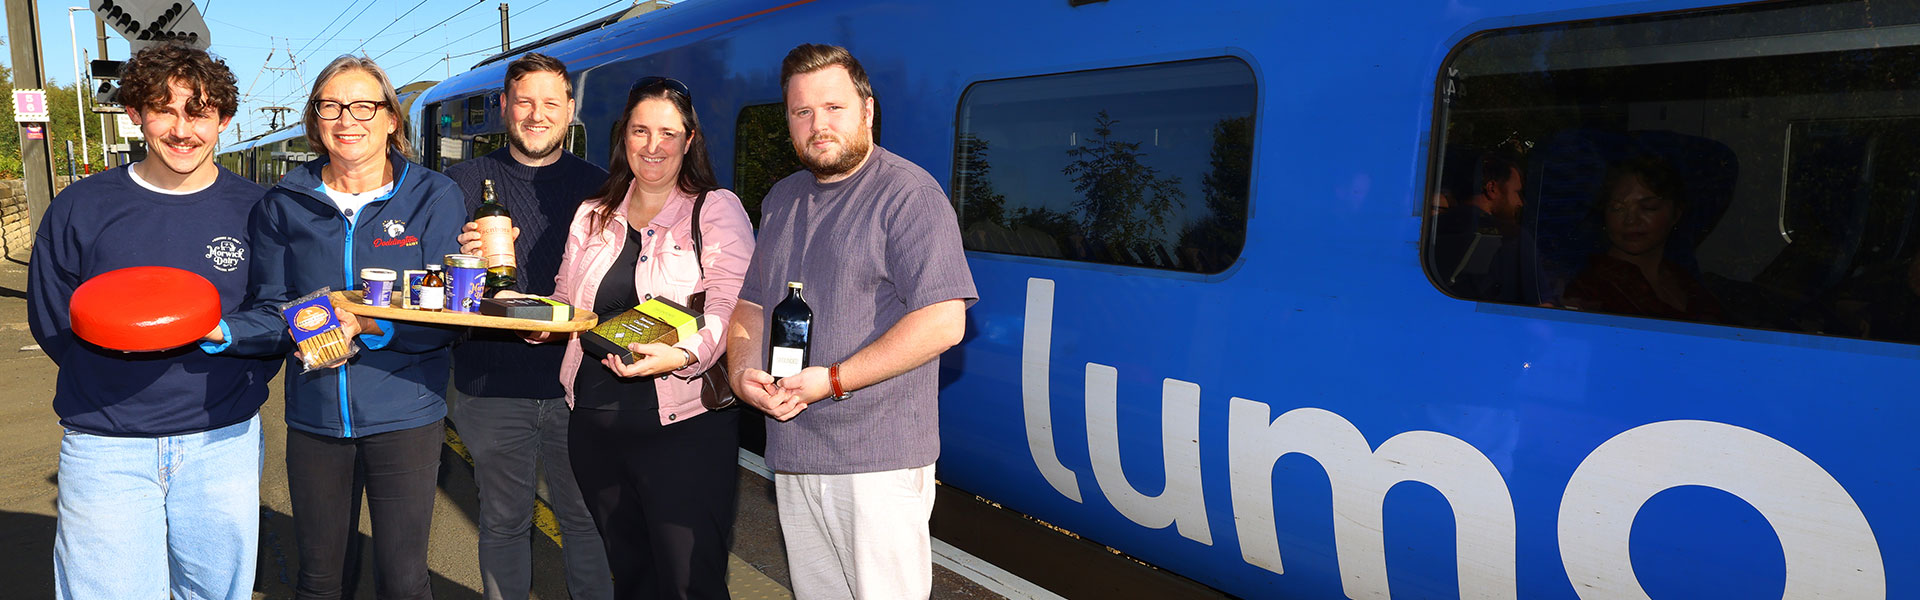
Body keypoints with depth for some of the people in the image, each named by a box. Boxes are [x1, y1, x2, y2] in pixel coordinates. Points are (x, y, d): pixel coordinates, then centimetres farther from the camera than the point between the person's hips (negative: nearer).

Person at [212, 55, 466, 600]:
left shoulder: (434, 197, -5)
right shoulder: (284, 205, 3)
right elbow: (271, 309, 2)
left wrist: (367, 324, -27)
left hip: (405, 416, -2)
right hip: (314, 417, 3)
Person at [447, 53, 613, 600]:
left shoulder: (595, 185, 7)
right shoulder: (465, 182, 5)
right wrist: (464, 260, -18)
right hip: (492, 385, 0)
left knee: (587, 517, 8)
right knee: (503, 523, 11)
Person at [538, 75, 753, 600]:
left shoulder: (717, 209, -2)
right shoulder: (592, 216, 15)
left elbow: (731, 308, -15)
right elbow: (566, 303, 21)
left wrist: (682, 355, -32)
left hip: (683, 424, -5)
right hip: (595, 424, 5)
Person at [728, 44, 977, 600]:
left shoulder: (907, 193, -9)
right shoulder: (782, 200, 16)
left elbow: (943, 322, -18)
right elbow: (753, 304, 22)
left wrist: (834, 380, -19)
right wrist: (742, 369, -1)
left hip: (880, 458, -7)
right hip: (792, 454, 7)